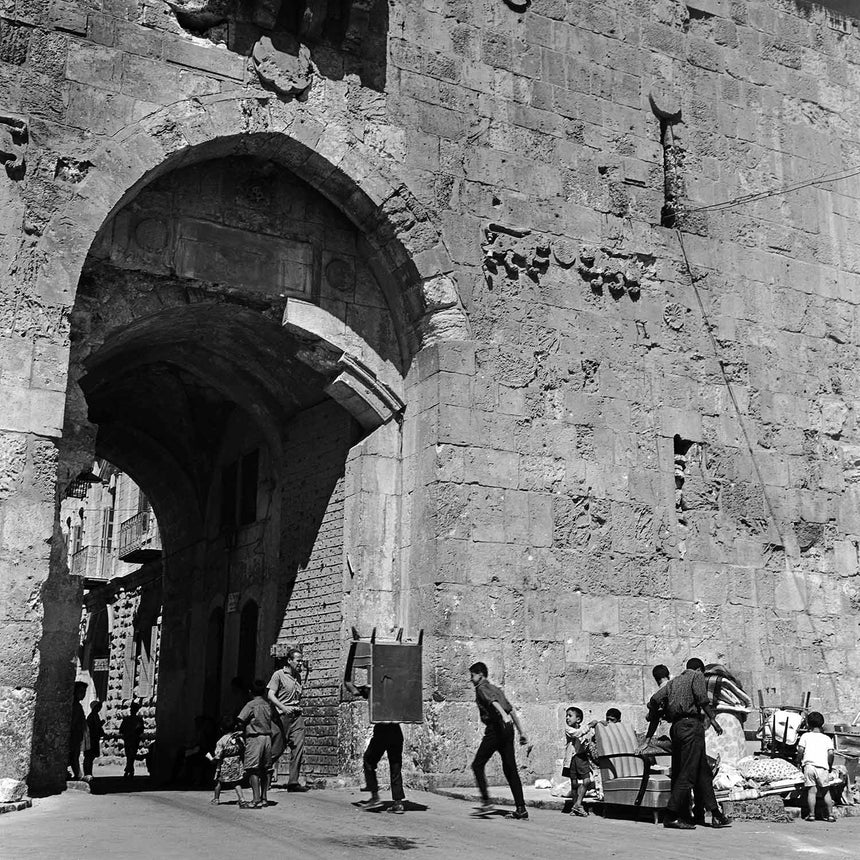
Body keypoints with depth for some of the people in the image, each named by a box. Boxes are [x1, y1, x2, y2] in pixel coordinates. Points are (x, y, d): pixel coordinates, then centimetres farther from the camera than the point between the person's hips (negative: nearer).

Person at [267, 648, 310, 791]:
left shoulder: (298, 676, 16)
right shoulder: (279, 675, -3)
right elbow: (270, 695, -11)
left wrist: (307, 671, 21)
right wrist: (283, 708, -25)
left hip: (297, 717, 6)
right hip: (283, 717, -6)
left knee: (298, 750, -5)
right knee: (276, 750, 1)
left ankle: (293, 782, -3)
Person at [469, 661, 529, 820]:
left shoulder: (482, 688, 0)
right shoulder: (496, 689, 25)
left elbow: (493, 701, -21)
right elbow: (512, 710, 23)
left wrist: (503, 715, -39)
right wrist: (521, 731, 22)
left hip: (495, 728, -8)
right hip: (508, 729, 8)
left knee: (477, 765, 3)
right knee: (510, 769, 7)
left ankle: (486, 802, -4)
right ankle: (521, 809, 2)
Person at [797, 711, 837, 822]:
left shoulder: (805, 736, 10)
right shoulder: (826, 738, 14)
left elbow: (800, 750, -2)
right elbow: (831, 753, 2)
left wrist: (800, 763, 11)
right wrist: (830, 767, 13)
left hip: (809, 765, -1)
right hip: (823, 767, 1)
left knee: (811, 791, 0)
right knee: (826, 792, 11)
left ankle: (811, 815, -3)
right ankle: (830, 815, 9)